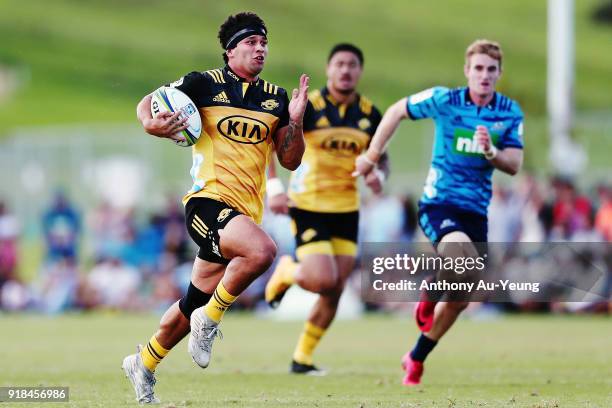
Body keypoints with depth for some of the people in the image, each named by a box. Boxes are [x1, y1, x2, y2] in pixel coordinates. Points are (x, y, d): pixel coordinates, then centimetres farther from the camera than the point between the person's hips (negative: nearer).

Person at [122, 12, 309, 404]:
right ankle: (210, 318, -13)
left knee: (195, 304, 12)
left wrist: (295, 121, -4)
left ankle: (144, 364, 34)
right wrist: (151, 123, -17)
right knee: (262, 250, -34)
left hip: (246, 211, 6)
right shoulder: (205, 84, 0)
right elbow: (148, 103, 6)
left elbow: (291, 160, 13)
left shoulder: (275, 97, 12)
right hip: (209, 200, -6)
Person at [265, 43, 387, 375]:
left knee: (334, 292, 1)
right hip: (308, 207, -5)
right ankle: (286, 272, 18)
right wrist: (273, 187, -18)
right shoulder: (309, 106, -12)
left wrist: (377, 174, -10)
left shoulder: (369, 114, 1)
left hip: (346, 210, 5)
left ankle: (302, 358, 17)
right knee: (324, 281, -17)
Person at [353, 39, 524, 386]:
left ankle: (416, 360, 27)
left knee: (460, 300, 7)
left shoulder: (511, 113, 1)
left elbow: (514, 165, -2)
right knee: (462, 252, -36)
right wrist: (372, 156, 11)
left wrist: (491, 152, -24)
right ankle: (427, 302, -5)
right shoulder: (444, 100, -6)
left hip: (476, 210, 4)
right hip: (439, 203, -4)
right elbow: (398, 111, 9)